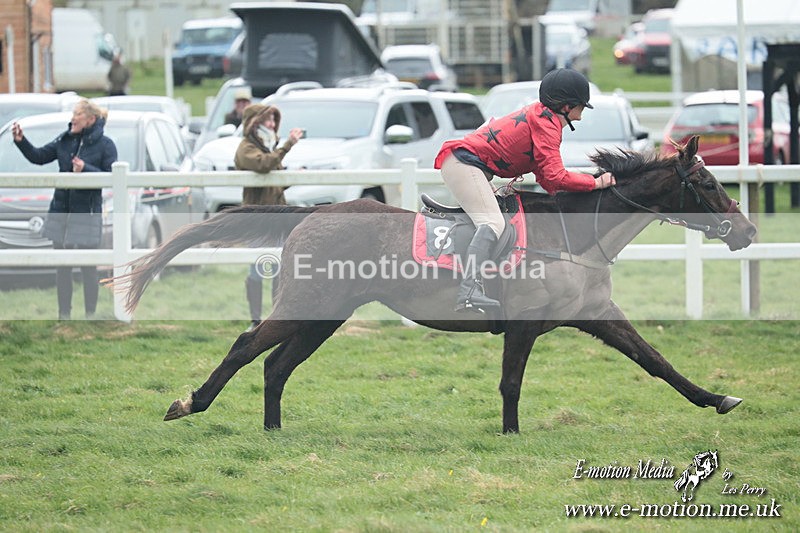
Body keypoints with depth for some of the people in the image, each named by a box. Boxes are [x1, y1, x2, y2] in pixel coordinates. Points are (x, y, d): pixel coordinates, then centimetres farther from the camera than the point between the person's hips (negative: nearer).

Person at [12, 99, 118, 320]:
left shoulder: (105, 145, -7)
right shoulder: (64, 140, 6)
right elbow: (39, 157, 9)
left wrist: (86, 169, -24)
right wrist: (21, 141, -6)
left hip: (87, 213, -5)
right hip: (60, 211, 5)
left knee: (88, 268, 1)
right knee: (62, 267, 9)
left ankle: (90, 316, 11)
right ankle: (64, 315, 17)